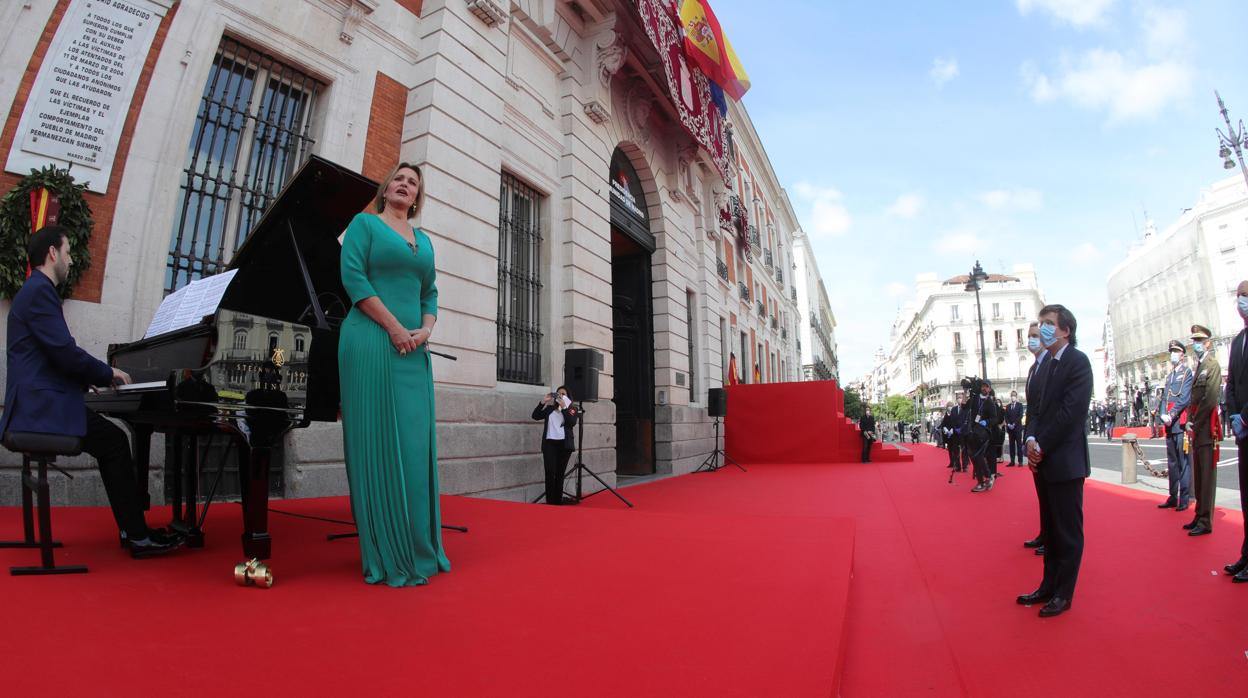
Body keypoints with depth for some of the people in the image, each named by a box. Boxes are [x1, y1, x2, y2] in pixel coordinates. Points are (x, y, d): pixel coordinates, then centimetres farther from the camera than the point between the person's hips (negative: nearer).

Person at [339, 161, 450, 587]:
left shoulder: (424, 241, 22)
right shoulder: (364, 223, 7)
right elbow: (353, 276, -6)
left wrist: (425, 330, -3)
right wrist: (394, 327, -13)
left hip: (414, 348, 6)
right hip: (372, 342, -5)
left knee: (415, 444, 4)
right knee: (379, 442, -5)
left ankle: (419, 548, 13)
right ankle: (386, 556, 2)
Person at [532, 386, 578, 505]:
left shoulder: (571, 409, 8)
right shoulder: (550, 408, 11)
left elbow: (572, 422, -11)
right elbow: (535, 416, 0)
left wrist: (563, 407, -17)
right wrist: (543, 402, -10)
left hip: (564, 444, 0)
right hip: (549, 443, 1)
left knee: (560, 473, 4)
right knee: (550, 472, -7)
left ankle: (558, 500, 10)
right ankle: (550, 501, -3)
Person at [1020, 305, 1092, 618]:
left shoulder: (1078, 361, -11)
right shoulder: (1048, 364, 13)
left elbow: (1070, 411, -18)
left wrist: (1042, 447, -15)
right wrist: (1031, 439, -5)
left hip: (1066, 460, -8)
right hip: (1047, 460, 8)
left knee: (1068, 531, 4)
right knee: (1051, 528, 15)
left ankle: (1064, 594, 15)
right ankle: (1049, 586, 26)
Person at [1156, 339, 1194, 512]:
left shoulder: (1187, 373, -2)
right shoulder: (1169, 376, 19)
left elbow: (1184, 398, -12)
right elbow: (1163, 399, 13)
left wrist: (1171, 416, -15)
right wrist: (1163, 415, -3)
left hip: (1181, 423, -7)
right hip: (1169, 425, 7)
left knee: (1183, 461, -3)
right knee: (1172, 462, 10)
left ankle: (1185, 499, 2)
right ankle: (1173, 497, 16)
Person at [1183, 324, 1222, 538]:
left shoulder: (1212, 364, -8)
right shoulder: (1198, 367, 18)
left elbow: (1210, 399, -15)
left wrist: (1195, 425, -11)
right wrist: (1189, 423, 7)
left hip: (1207, 429, -8)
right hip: (1197, 431, 8)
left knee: (1207, 475, -4)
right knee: (1198, 475, 13)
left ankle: (1206, 522, 0)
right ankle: (1199, 517, 21)